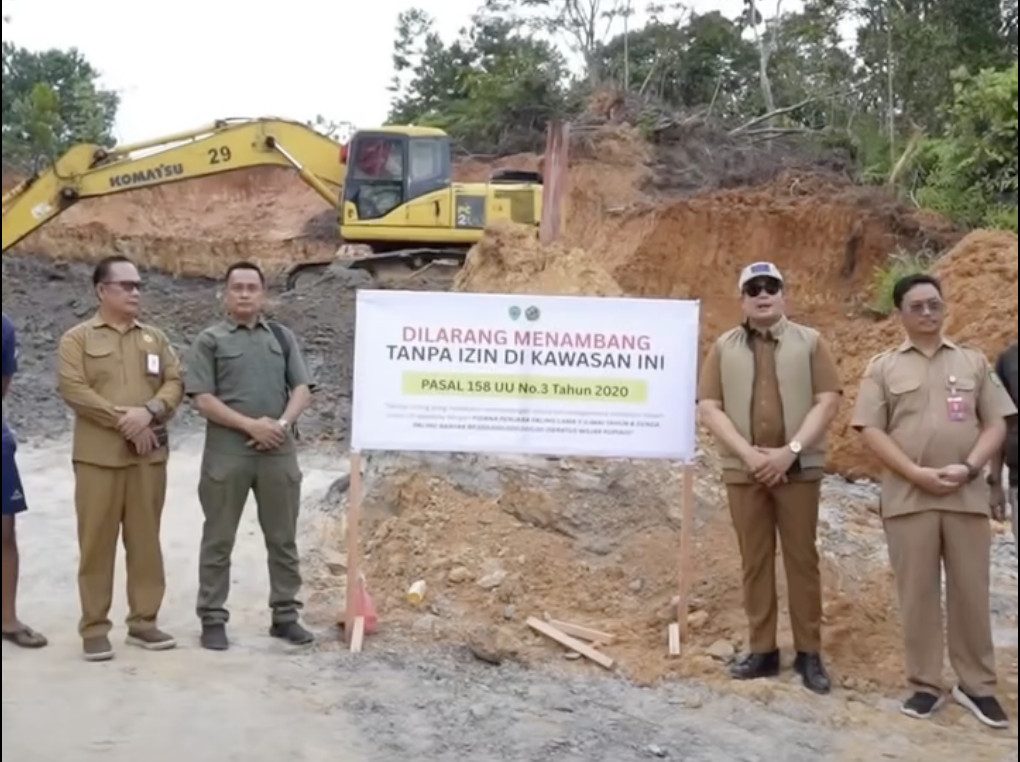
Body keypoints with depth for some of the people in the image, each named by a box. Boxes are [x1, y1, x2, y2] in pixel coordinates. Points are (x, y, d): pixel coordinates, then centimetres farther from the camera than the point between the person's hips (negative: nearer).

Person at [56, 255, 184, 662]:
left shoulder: (155, 337, 14)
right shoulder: (77, 338, 2)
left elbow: (175, 383, 6)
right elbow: (73, 389, -10)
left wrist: (149, 411, -14)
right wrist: (123, 420, -15)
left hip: (149, 454, 4)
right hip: (98, 455, -4)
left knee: (146, 540, 7)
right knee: (97, 541, -1)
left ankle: (143, 620, 16)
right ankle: (94, 627, 6)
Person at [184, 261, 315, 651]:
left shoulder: (282, 337, 11)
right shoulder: (210, 340, 2)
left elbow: (302, 389, 5)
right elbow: (203, 399, -6)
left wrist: (283, 423, -14)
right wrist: (250, 425, -16)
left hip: (278, 451, 3)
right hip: (226, 452, -3)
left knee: (283, 537, 9)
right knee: (219, 540, 4)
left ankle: (285, 615, 19)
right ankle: (212, 619, 12)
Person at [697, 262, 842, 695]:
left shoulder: (809, 342, 5)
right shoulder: (724, 347, 7)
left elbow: (827, 401, -3)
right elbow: (709, 407, 1)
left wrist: (791, 451, -13)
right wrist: (747, 453, -12)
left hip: (799, 469, -1)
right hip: (742, 471, 1)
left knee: (802, 558, 3)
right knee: (754, 561, 6)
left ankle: (809, 653, 9)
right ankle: (762, 650, 13)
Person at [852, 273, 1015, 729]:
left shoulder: (974, 362, 11)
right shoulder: (883, 367, 6)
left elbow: (995, 424, 7)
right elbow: (871, 430, -2)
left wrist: (969, 467, -11)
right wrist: (918, 474, -13)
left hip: (968, 496, 1)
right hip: (908, 498, -1)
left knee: (971, 591, 5)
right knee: (918, 593, 3)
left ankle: (976, 684, 16)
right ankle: (925, 684, 12)